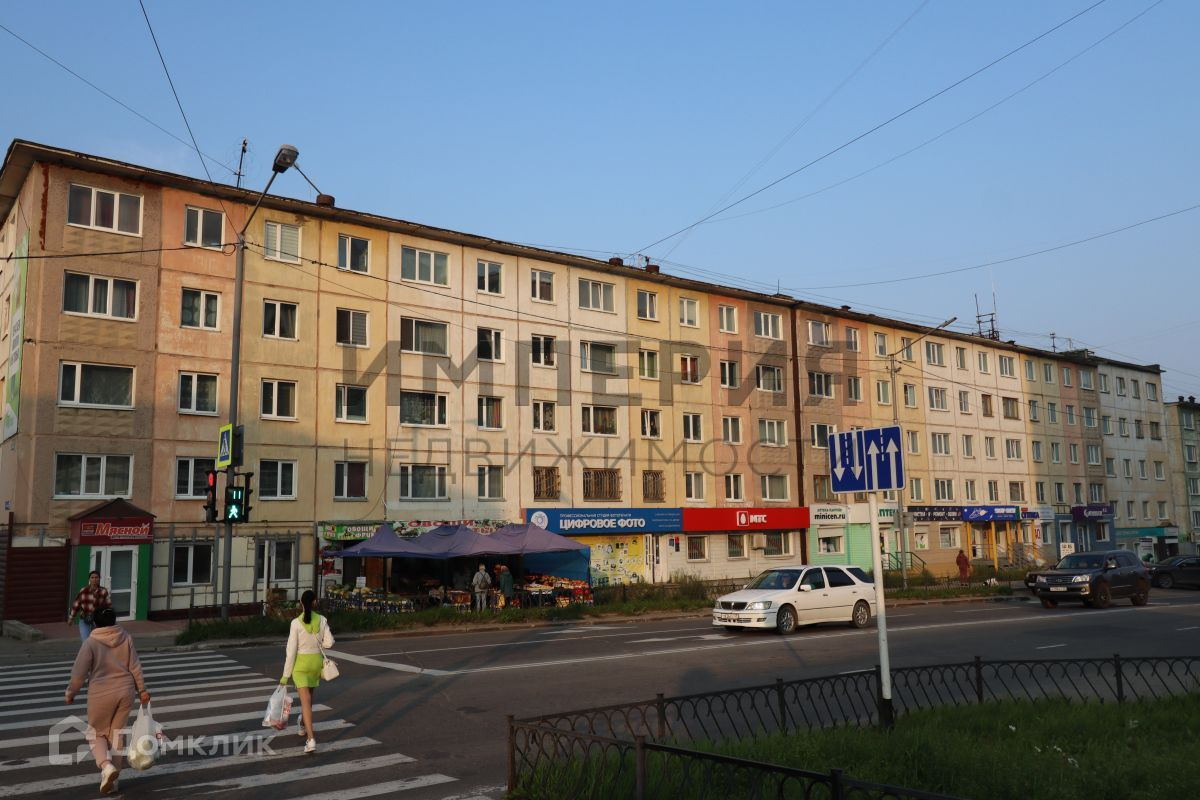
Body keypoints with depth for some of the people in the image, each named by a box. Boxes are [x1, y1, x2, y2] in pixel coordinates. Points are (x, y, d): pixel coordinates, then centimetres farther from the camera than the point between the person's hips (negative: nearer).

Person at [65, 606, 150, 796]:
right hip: (125, 693, 3)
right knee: (116, 735, 14)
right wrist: (142, 690, 9)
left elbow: (79, 673, -9)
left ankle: (107, 766, -10)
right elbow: (135, 667, 2)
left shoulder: (90, 642, -10)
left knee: (96, 734, 15)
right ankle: (112, 780, 16)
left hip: (101, 695, -3)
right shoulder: (125, 638, 0)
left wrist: (70, 693, 6)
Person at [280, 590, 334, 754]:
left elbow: (291, 650, -13)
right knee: (308, 695, 27)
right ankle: (303, 725, 46)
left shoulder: (296, 623, -15)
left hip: (300, 662, -4)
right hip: (316, 661, 4)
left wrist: (286, 674, -7)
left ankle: (311, 738, -19)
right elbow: (329, 642, -5)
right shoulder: (322, 620, -7)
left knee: (306, 700, -7)